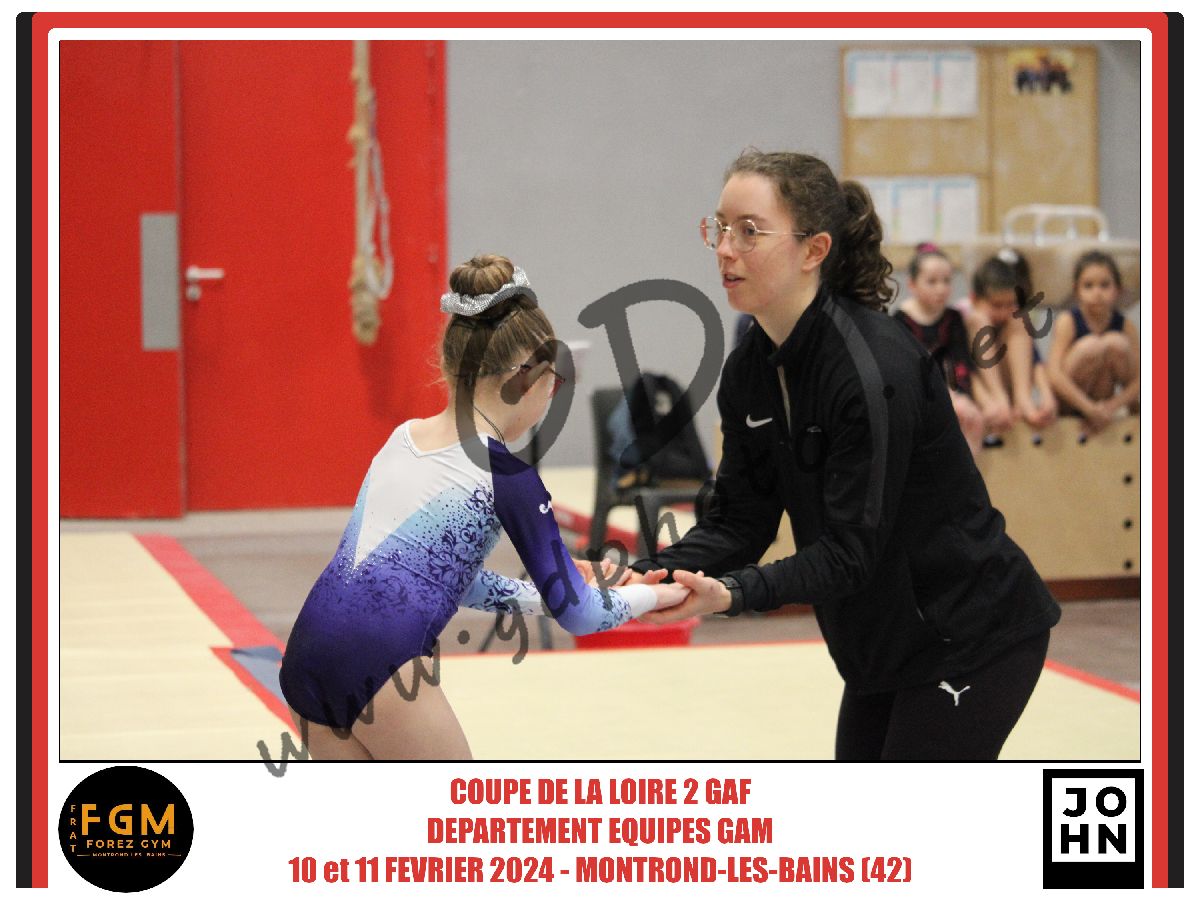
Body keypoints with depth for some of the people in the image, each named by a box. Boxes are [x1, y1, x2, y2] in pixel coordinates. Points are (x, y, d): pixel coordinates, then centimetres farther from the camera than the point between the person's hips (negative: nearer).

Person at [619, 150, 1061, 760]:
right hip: (885, 640, 9)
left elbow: (850, 549, -27)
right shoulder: (748, 370, -1)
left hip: (972, 637, -8)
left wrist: (731, 593, -40)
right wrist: (649, 573, -18)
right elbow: (738, 519, -1)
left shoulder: (874, 369, -26)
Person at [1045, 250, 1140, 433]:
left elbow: (1138, 378, -11)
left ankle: (1134, 410, -6)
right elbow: (1054, 374, -26)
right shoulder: (1068, 322, -15)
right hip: (1065, 402, -3)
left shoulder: (1126, 326, -7)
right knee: (1090, 345, -30)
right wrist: (1090, 409, -32)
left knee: (1117, 343, -23)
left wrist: (1114, 405, -28)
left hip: (1100, 401, 3)